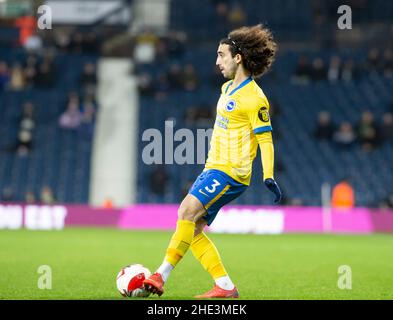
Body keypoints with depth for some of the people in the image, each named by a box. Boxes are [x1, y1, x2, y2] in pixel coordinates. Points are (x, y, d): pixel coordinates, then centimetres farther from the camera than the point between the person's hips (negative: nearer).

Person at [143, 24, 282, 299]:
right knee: (193, 229, 2)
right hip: (214, 168, 10)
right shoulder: (228, 88, 16)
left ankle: (161, 276, -24)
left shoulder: (254, 98, -13)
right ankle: (225, 286, 3)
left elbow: (265, 139, -14)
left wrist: (269, 177, -23)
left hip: (231, 172, -10)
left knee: (188, 210, -24)